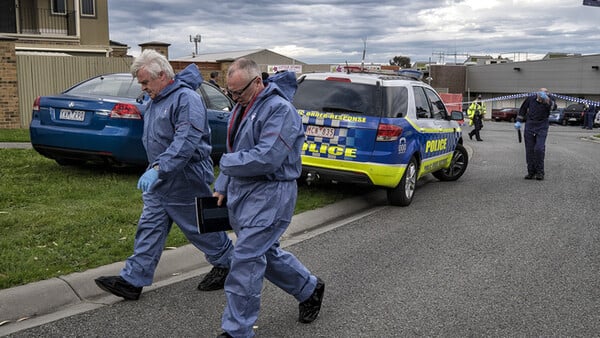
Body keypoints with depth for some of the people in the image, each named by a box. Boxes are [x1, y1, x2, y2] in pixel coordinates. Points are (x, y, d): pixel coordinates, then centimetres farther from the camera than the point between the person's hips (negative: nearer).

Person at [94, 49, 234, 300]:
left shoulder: (186, 99, -20)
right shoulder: (155, 101, 12)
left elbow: (186, 141, -31)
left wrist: (158, 169, -38)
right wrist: (154, 171, 15)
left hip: (185, 181, -9)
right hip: (159, 180, 9)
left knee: (201, 228, 6)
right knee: (149, 228, 6)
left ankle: (227, 264, 28)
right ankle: (132, 280, 9)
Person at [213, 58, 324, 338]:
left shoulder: (279, 109, -17)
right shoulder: (242, 107, 13)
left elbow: (267, 158, -27)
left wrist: (226, 162, -15)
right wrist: (221, 188, 13)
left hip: (269, 195, -9)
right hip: (242, 193, 10)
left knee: (246, 260, -8)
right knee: (267, 253, 19)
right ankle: (309, 289, 40)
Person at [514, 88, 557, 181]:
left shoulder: (549, 99, -10)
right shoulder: (530, 99, -4)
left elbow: (553, 107, -32)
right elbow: (522, 110, 12)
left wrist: (546, 99, -48)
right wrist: (518, 121, 7)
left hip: (542, 127, -2)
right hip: (530, 126, 3)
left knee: (539, 149, -14)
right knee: (529, 150, 3)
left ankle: (539, 172, -2)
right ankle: (531, 172, 13)